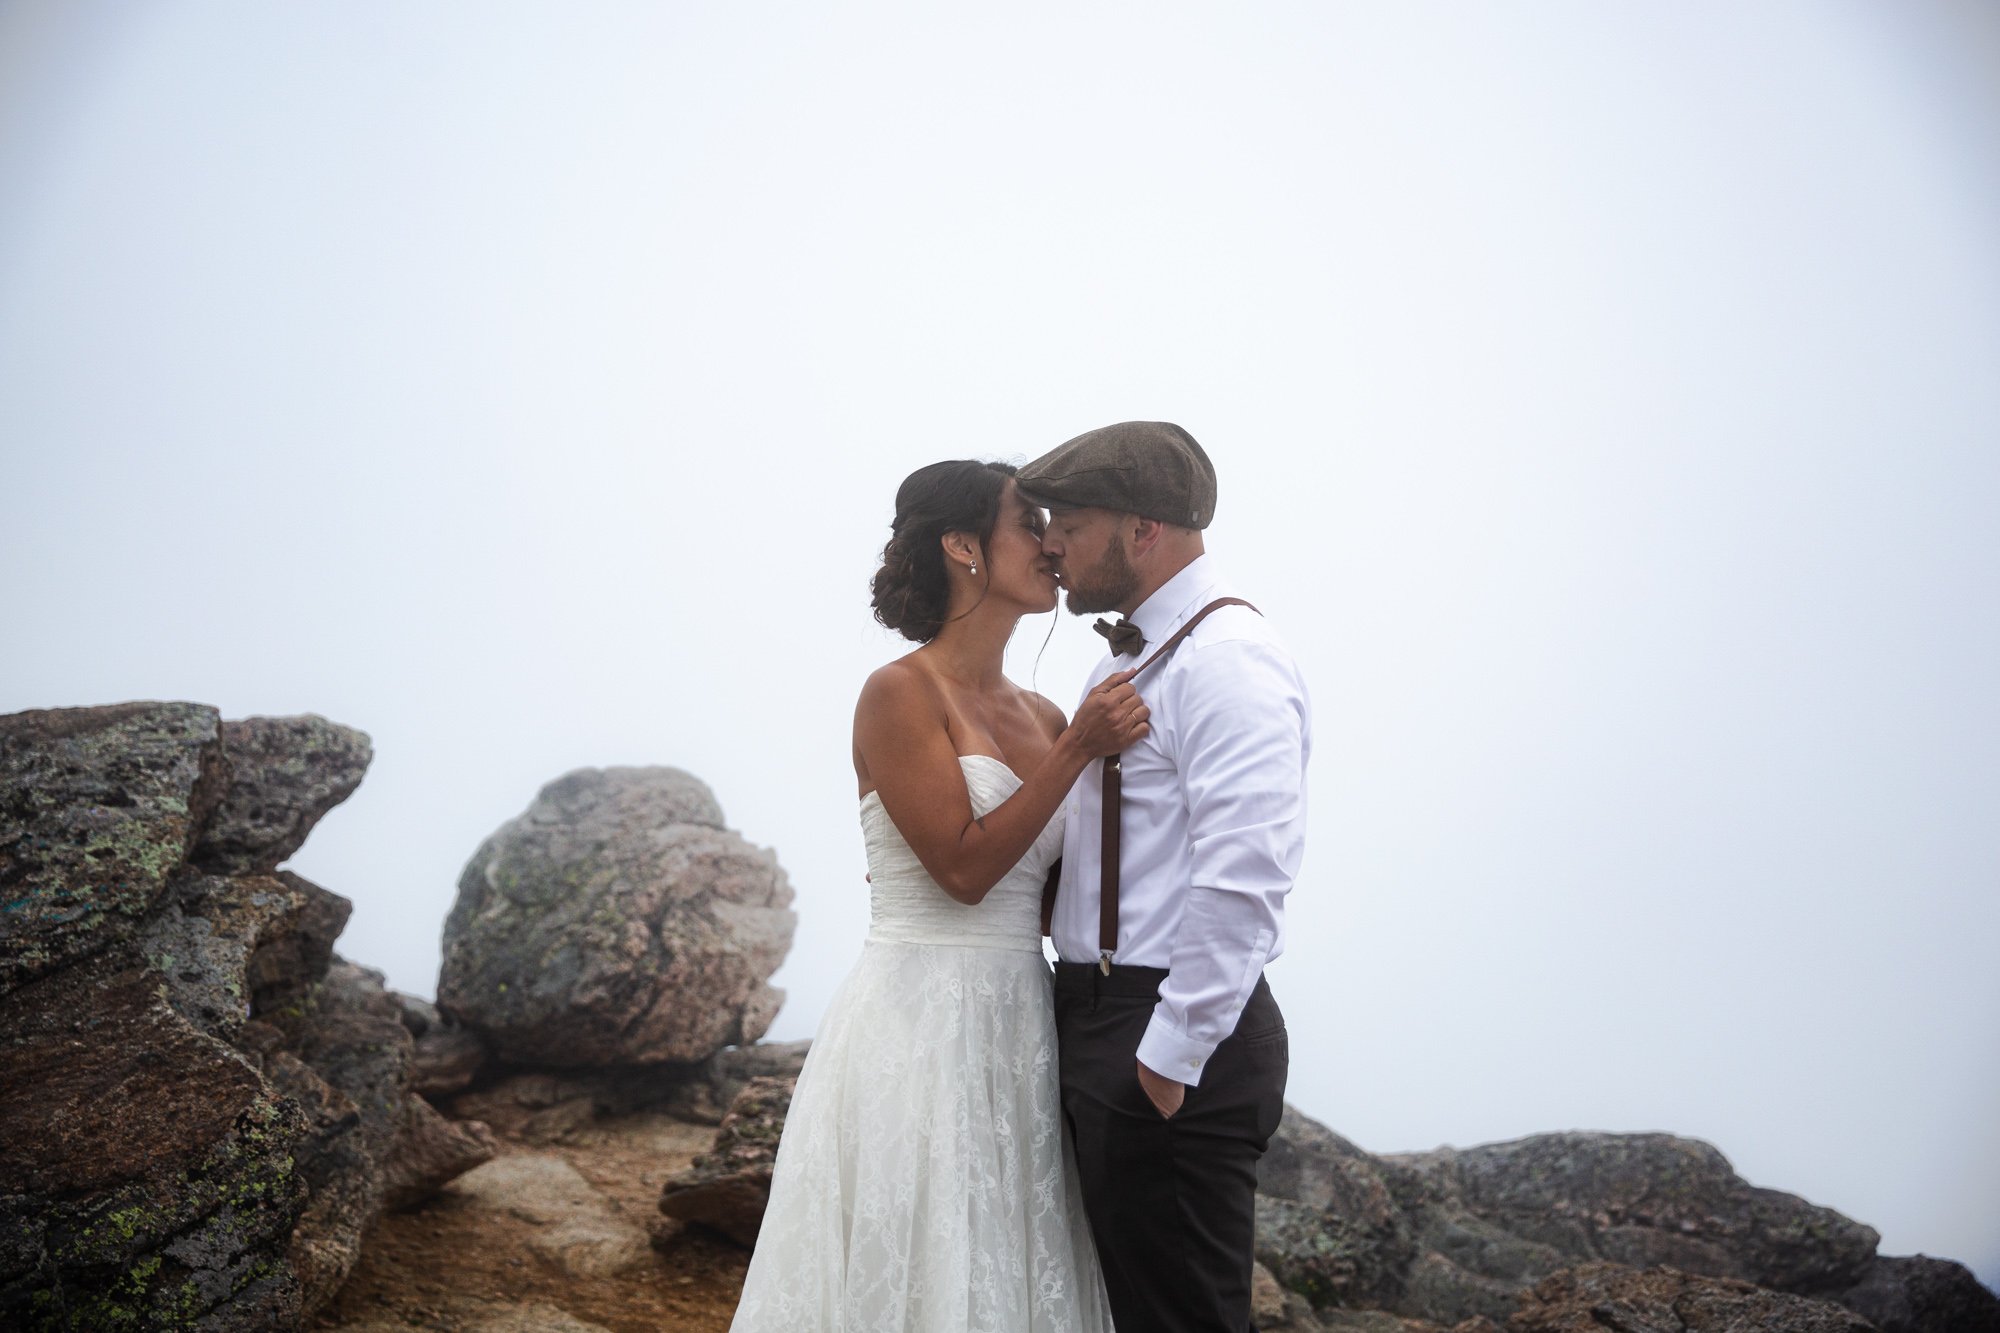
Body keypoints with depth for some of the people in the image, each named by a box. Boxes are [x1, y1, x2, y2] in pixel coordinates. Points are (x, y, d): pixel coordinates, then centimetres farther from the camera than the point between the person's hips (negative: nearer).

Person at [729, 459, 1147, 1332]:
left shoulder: (1042, 716, 11)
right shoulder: (901, 693, -8)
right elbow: (963, 867, -15)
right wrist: (1077, 751, -16)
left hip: (1021, 1029, 7)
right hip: (920, 1023, -7)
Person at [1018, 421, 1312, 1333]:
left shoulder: (1226, 657, -16)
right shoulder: (1132, 661, 16)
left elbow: (1240, 880, -24)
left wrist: (1170, 1056, -23)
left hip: (1171, 1038, -10)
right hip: (1101, 1019, 10)